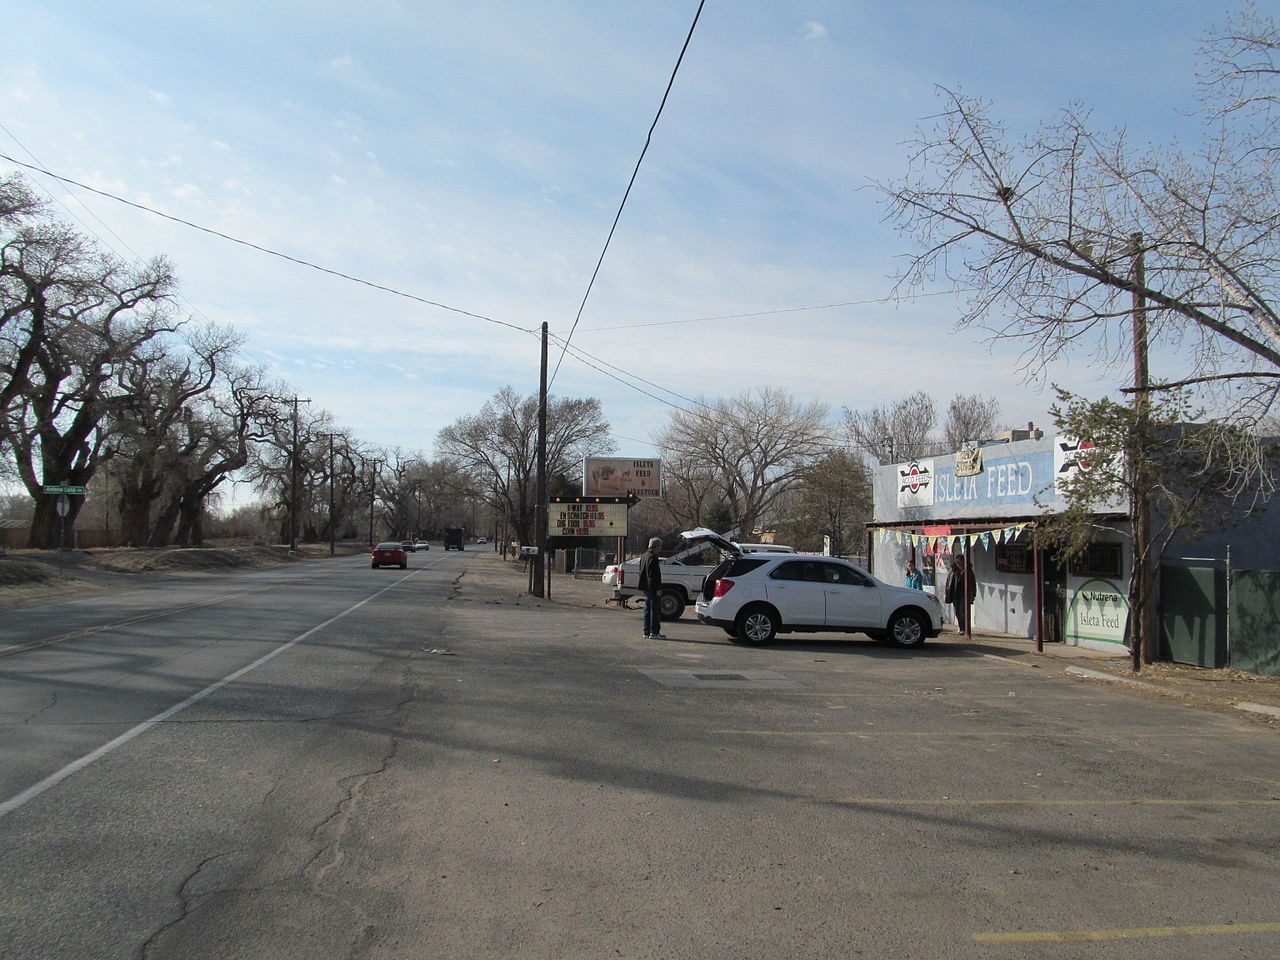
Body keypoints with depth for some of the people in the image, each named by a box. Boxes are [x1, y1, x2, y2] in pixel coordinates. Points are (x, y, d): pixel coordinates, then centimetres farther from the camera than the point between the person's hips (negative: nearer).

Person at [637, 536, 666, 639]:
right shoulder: (652, 557, -16)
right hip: (651, 588, -10)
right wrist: (658, 588, -20)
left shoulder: (644, 556, 15)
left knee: (648, 609, 13)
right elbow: (654, 575, -21)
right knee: (655, 609, -6)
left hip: (645, 588, 10)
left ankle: (647, 632, 16)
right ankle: (654, 632, -5)